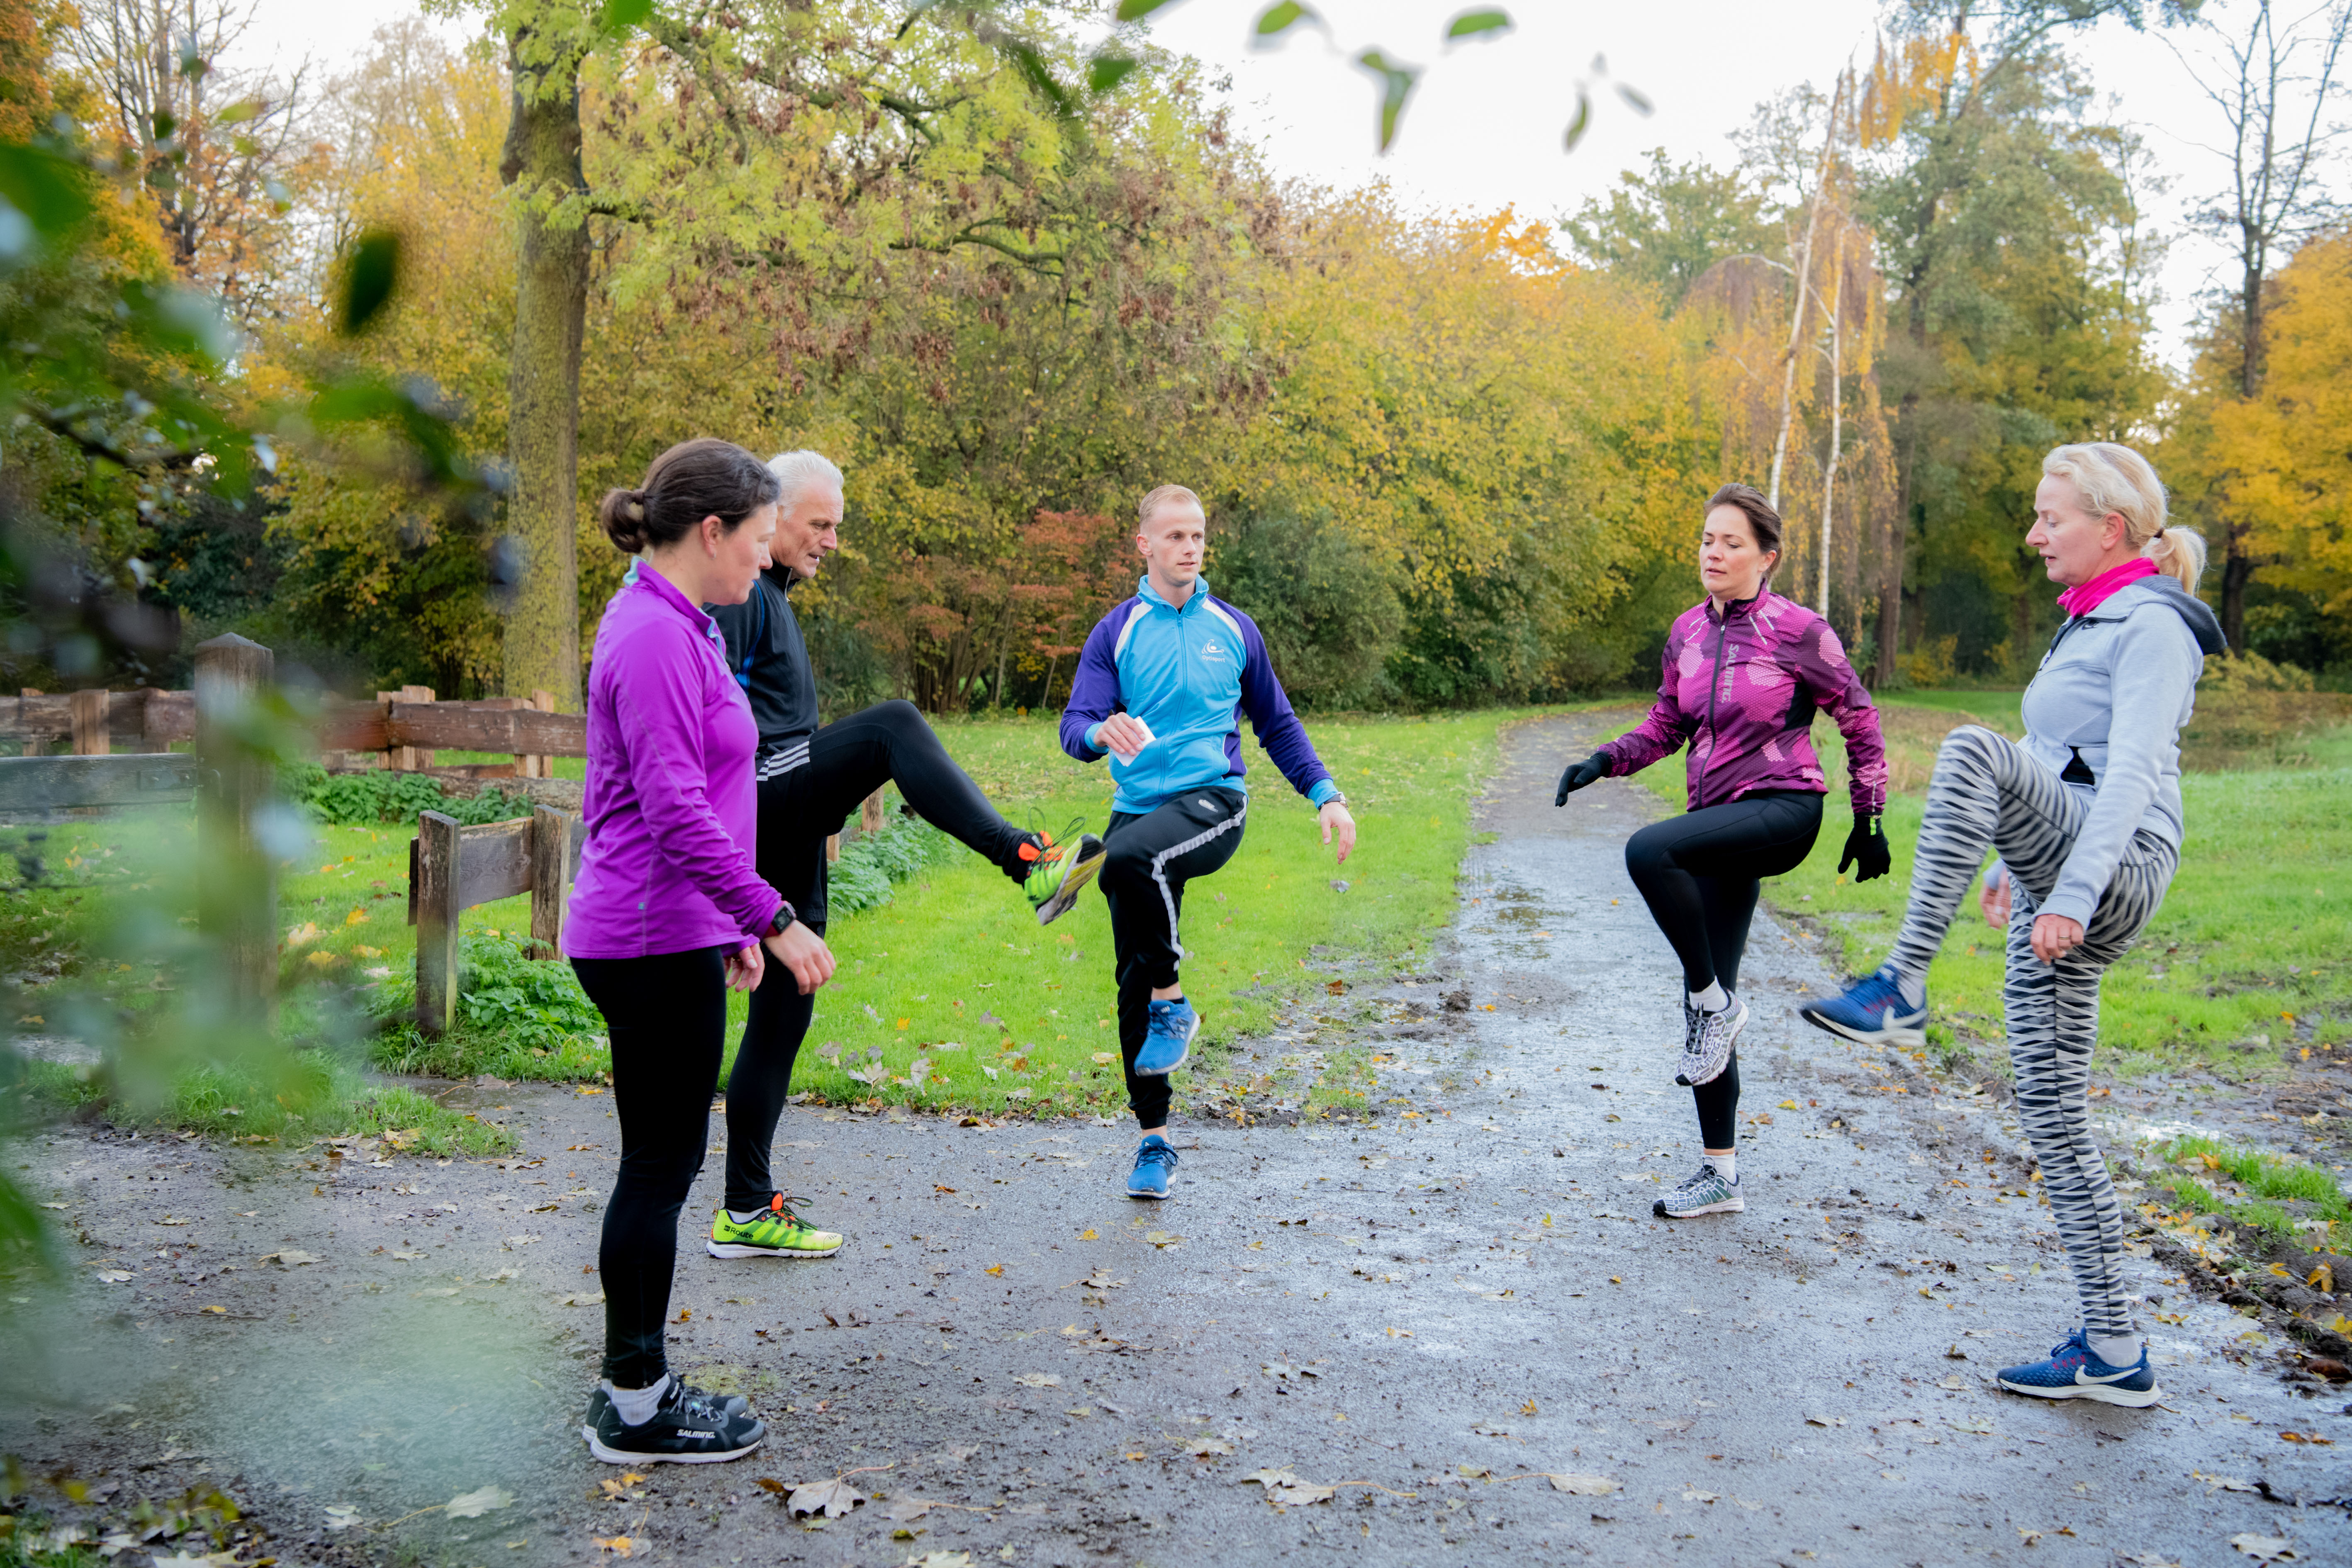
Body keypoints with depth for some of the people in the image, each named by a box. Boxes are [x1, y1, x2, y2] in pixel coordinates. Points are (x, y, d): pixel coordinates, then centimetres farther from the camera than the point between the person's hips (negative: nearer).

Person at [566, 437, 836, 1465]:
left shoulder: (670, 627, 14)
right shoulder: (656, 636, -17)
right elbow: (675, 811, -23)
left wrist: (736, 923, 24)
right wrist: (773, 918, -20)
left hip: (669, 933, 10)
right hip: (655, 944, -10)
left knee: (663, 1164, 16)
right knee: (658, 1167, 0)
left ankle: (634, 1389, 27)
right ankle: (635, 1410, 13)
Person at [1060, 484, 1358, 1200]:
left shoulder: (1234, 629, 10)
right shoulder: (1115, 634, 5)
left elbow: (1277, 723, 20)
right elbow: (1075, 725, -4)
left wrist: (1326, 795, 12)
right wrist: (1104, 732, -28)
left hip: (1213, 800, -2)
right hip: (1137, 810, 2)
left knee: (1129, 858, -35)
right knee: (1131, 982, 2)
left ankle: (1172, 1002, -14)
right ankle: (1154, 1139, 16)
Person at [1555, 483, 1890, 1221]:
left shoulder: (1798, 631, -8)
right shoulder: (1687, 632, 7)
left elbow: (1860, 722, 1)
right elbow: (1667, 725, 15)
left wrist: (1869, 821, 4)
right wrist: (1603, 761, -3)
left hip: (1782, 812, -6)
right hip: (1720, 824, 7)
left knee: (1648, 851, -33)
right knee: (1709, 999, 6)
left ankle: (1713, 1002, -11)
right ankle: (1721, 1173, 17)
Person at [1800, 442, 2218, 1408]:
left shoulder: (2153, 628, -7)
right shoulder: (2091, 622, 21)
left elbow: (2132, 775, -19)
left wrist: (2072, 893, -27)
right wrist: (2013, 858, 33)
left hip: (2112, 874, -10)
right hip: (2060, 889, 10)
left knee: (1975, 749, -32)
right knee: (2050, 1107, 7)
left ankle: (1900, 991, -30)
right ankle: (2112, 1353, 13)